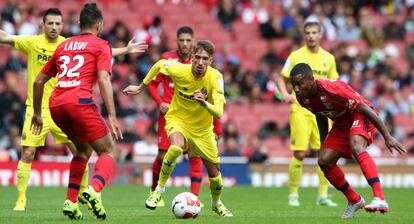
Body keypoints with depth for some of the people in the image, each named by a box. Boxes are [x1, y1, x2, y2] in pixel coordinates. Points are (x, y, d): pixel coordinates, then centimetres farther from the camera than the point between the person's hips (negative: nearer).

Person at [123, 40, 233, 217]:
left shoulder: (215, 78, -24)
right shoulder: (179, 70, -24)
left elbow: (219, 113, -32)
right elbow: (159, 64, 0)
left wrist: (205, 103, -52)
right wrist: (141, 88, 7)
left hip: (202, 127, 2)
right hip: (177, 118, -2)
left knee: (214, 172, 5)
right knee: (177, 147, -36)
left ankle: (216, 203, 38)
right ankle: (159, 190, -18)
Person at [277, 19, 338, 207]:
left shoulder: (328, 58, 10)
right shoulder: (296, 56, 0)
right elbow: (282, 79, 4)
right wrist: (285, 94, -14)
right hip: (300, 110, -3)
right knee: (299, 153, -8)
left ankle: (323, 196, 5)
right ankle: (293, 195, 5)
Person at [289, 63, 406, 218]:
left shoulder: (332, 89, -34)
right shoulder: (303, 98, -11)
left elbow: (364, 108, -28)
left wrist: (387, 137, -27)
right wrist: (324, 145, 20)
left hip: (360, 117, -8)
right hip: (341, 124, 8)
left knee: (356, 147, -36)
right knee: (324, 161, -5)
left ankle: (379, 199, -48)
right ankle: (354, 200, 16)